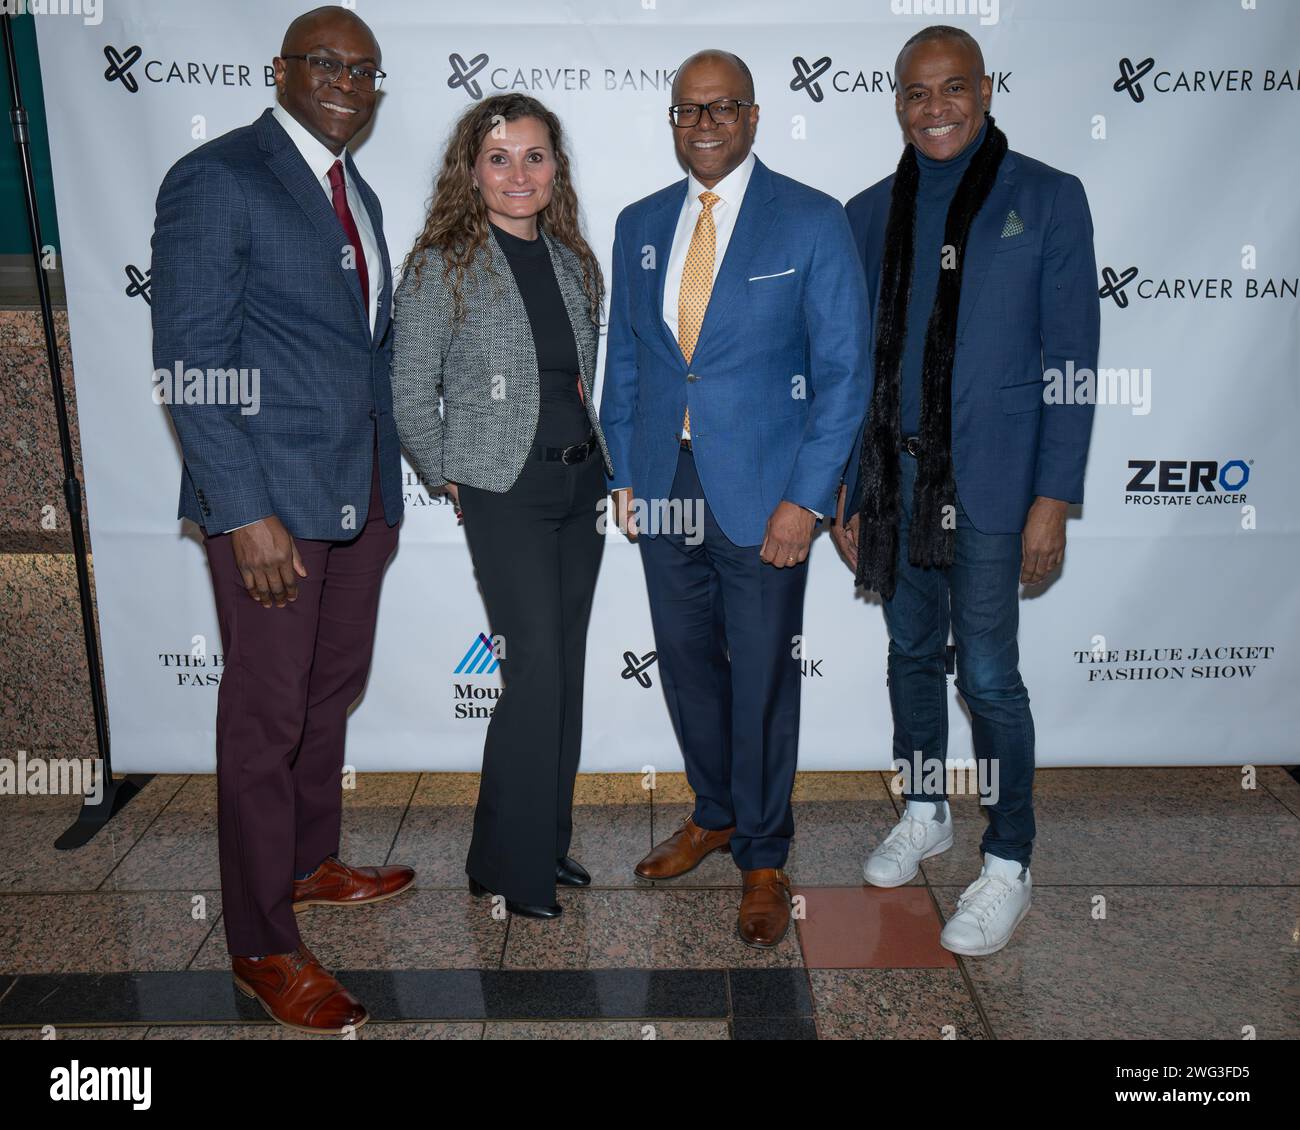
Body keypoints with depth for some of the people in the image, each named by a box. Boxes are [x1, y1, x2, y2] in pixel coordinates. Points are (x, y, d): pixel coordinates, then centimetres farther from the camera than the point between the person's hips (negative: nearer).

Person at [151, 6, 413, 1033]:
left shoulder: (357, 194, 17)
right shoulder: (216, 180, -8)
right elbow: (191, 361, -14)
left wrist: (395, 469, 11)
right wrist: (246, 512, -19)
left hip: (363, 494, 8)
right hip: (272, 499, -8)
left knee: (332, 692, 18)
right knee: (266, 717, 2)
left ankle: (312, 863, 37)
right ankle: (263, 947, 17)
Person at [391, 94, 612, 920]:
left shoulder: (574, 261, 10)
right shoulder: (442, 267, -6)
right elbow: (412, 396, -4)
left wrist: (599, 459, 9)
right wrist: (448, 481, -2)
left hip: (583, 482, 6)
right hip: (505, 493, -6)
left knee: (567, 670, 11)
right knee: (535, 675, -7)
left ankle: (550, 842, 27)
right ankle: (510, 866, 11)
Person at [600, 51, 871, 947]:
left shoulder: (813, 222, -4)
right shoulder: (640, 225, 10)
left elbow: (844, 371, -7)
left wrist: (805, 499, -13)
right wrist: (625, 472, 8)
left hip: (761, 492, -4)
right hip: (665, 487, 5)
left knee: (763, 676, 5)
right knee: (687, 660, 14)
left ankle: (763, 856, 24)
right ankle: (714, 814, 38)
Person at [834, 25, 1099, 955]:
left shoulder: (1049, 198, 1)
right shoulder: (870, 212, 10)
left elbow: (1071, 360, -3)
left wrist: (1054, 496, -10)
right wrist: (844, 488, 8)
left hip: (989, 478, -4)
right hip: (893, 471, 4)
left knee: (989, 674, -3)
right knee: (913, 652, 14)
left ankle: (1008, 866, 14)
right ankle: (925, 814, 33)